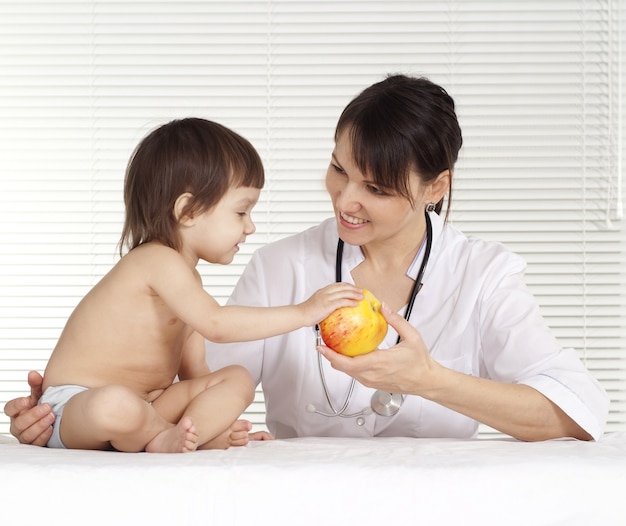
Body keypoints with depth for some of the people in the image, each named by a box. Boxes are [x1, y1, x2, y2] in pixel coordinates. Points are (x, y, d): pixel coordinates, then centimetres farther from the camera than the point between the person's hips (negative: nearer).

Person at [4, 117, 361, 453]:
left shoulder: (186, 280, 14)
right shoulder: (158, 261, -18)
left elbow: (194, 370, 14)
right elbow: (215, 324, -30)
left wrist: (222, 428, -1)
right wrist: (303, 312, -26)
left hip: (145, 405, 9)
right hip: (73, 405, -9)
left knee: (238, 379, 0)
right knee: (115, 407, -43)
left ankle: (176, 440, -22)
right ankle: (164, 436, -10)